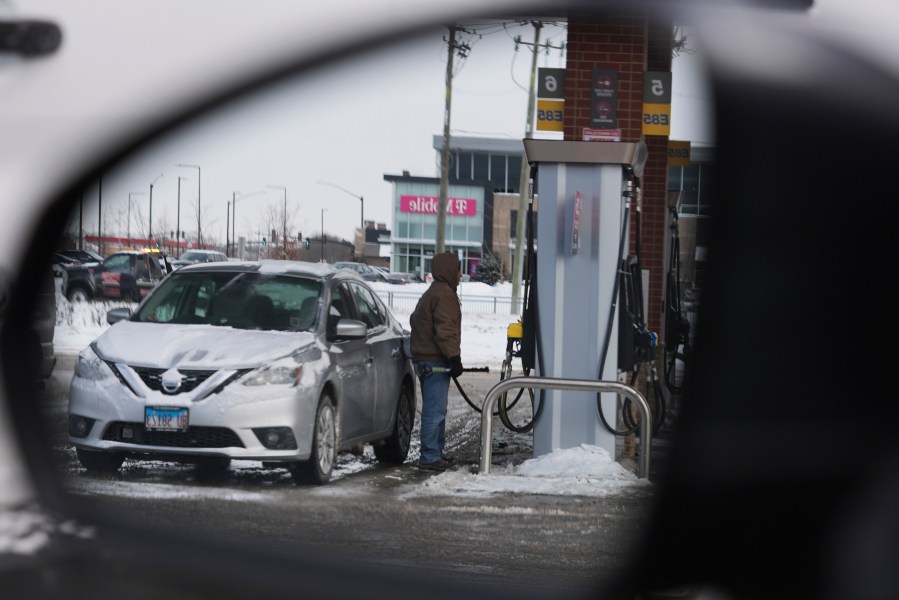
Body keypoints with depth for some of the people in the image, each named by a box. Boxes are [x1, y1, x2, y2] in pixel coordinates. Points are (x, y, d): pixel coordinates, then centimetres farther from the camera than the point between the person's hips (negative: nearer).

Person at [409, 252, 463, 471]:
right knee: (435, 410, -10)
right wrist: (454, 357, -19)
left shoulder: (430, 294, 22)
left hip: (424, 360, 11)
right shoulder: (445, 295, -13)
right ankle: (430, 456, -11)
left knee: (435, 409, 16)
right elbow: (445, 330, -20)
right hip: (436, 362, -11)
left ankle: (435, 452, 22)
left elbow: (415, 321, 28)